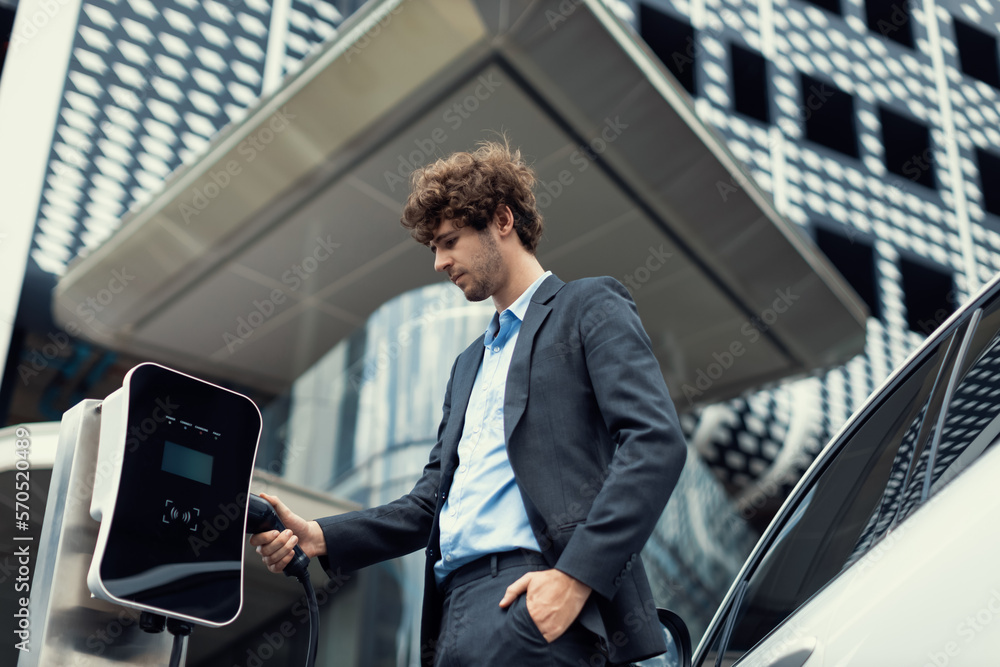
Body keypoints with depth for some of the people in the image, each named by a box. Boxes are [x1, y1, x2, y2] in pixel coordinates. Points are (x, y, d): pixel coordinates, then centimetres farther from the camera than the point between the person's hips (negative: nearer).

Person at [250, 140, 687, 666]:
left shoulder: (590, 307, 7)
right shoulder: (469, 364, 29)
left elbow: (657, 443, -8)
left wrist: (576, 575, -17)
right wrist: (318, 538, 9)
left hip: (535, 595, -7)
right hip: (458, 597, 7)